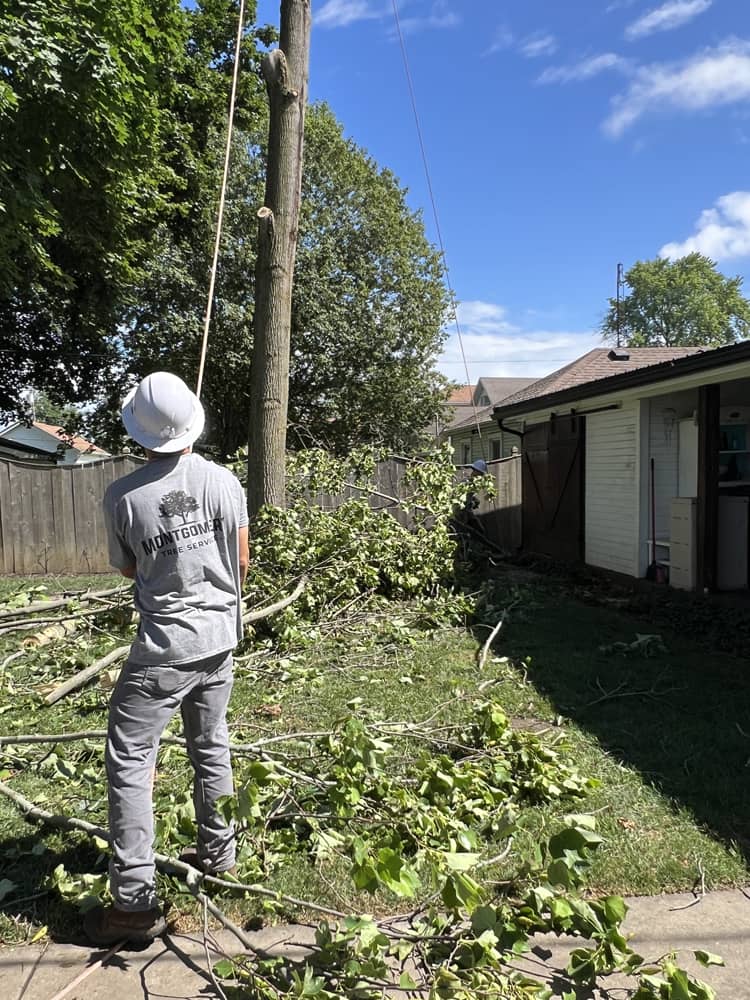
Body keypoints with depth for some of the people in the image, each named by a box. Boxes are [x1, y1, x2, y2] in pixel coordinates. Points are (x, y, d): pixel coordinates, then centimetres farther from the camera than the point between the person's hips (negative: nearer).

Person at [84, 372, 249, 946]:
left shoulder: (123, 497, -13)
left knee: (128, 763, 5)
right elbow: (242, 562, 4)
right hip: (220, 638, 4)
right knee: (211, 746, 20)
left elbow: (128, 569, 3)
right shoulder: (224, 482, -5)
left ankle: (136, 900, 6)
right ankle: (218, 851, 36)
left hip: (164, 646, -4)